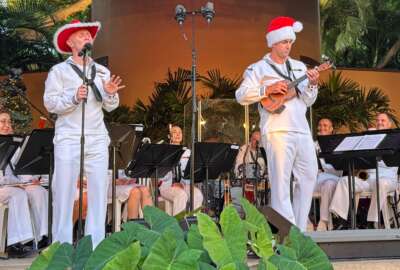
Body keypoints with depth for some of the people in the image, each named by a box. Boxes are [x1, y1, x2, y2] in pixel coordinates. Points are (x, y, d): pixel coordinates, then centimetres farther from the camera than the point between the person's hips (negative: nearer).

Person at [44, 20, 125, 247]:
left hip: (97, 140, 4)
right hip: (68, 140, -3)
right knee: (64, 192, -2)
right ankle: (62, 246, 7)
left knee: (99, 191, 2)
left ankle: (95, 247, 10)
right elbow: (50, 103, -4)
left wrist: (110, 94, -7)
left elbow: (110, 107, 14)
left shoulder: (102, 71, 15)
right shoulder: (59, 71, 3)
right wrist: (74, 98, -19)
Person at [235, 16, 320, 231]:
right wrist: (267, 89, -15)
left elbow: (308, 101, 16)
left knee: (309, 176, 7)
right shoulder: (258, 69, 3)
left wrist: (312, 85, -3)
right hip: (277, 131, -6)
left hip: (302, 131, 6)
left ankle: (300, 229, 18)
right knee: (281, 181, -7)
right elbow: (241, 96, -6)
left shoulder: (299, 67, 18)